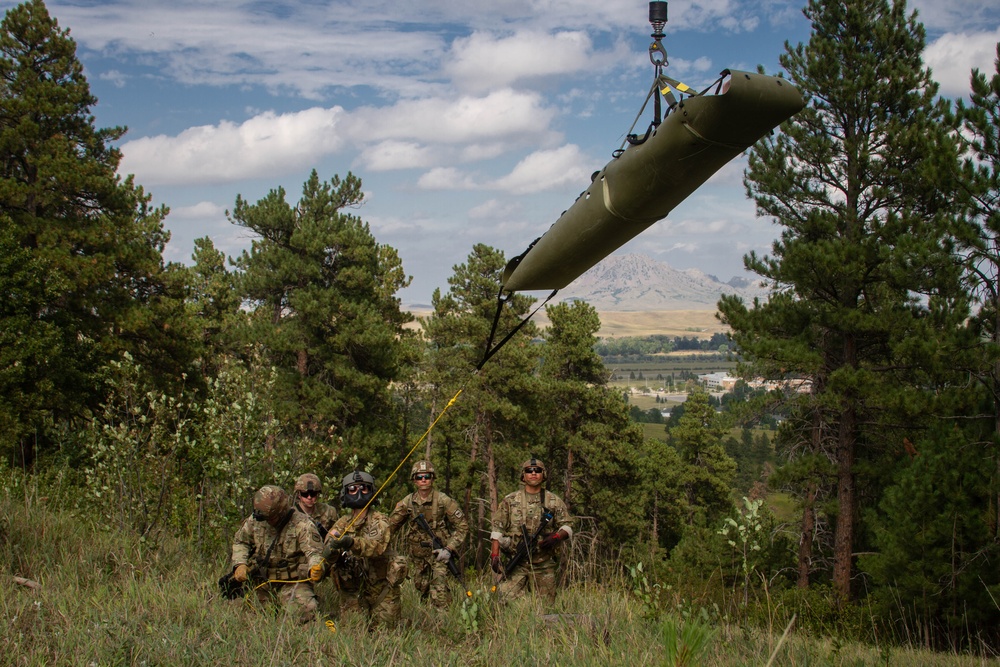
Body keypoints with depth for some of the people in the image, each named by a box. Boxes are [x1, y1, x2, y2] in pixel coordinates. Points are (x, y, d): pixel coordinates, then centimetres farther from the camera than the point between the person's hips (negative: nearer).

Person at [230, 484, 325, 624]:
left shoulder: (302, 525, -13)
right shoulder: (254, 521, 2)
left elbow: (314, 552, -20)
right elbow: (240, 541, 15)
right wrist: (240, 564, -4)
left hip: (293, 583, -5)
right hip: (261, 585, 5)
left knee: (307, 612, -28)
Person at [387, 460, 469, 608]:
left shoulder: (443, 501, -10)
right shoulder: (407, 503, 0)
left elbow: (462, 526, -6)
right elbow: (391, 525, 9)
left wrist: (449, 549, -14)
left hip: (437, 553, -4)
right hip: (416, 555, 4)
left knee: (439, 594, -16)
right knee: (421, 588, 13)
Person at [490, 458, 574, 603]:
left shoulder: (554, 502, 10)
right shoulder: (510, 501, 8)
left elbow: (567, 527, 7)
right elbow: (498, 530, 5)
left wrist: (556, 537, -14)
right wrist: (494, 555, -6)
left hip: (544, 565, 1)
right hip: (516, 563, -1)